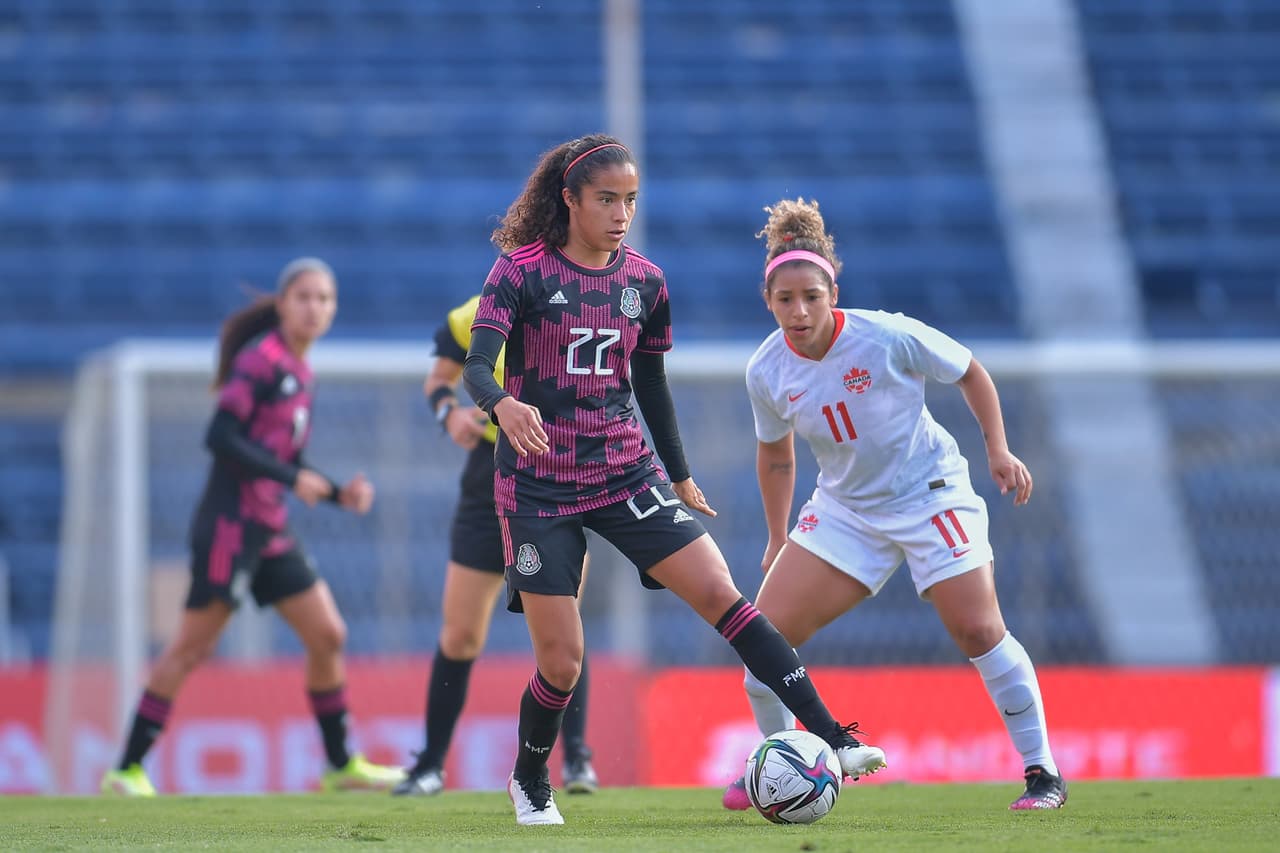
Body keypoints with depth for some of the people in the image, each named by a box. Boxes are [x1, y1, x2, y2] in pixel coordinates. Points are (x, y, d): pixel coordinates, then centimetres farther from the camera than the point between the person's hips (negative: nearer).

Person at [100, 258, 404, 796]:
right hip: (229, 524, -9)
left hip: (270, 531, 9)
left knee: (328, 635, 8)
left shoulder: (300, 374, 15)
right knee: (193, 646, -6)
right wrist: (292, 478, -19)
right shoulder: (261, 359, -11)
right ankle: (127, 769, 0)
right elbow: (220, 436, -19)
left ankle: (341, 765, 19)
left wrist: (340, 494, 6)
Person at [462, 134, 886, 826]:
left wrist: (680, 476, 23)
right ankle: (529, 783, 23)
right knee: (561, 662, -5)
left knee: (720, 593, -14)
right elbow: (476, 366, -18)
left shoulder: (644, 282, 6)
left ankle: (829, 735, -16)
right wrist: (504, 405, -41)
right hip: (539, 485, -3)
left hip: (626, 473, 3)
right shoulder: (522, 270, -8)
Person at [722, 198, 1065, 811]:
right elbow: (775, 451, 10)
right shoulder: (765, 372, -10)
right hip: (845, 507, 4)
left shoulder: (890, 337, -22)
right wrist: (778, 538, 16)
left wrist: (998, 449, -10)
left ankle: (1042, 772, -1)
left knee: (978, 630, -13)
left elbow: (969, 372, -4)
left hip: (931, 495, -4)